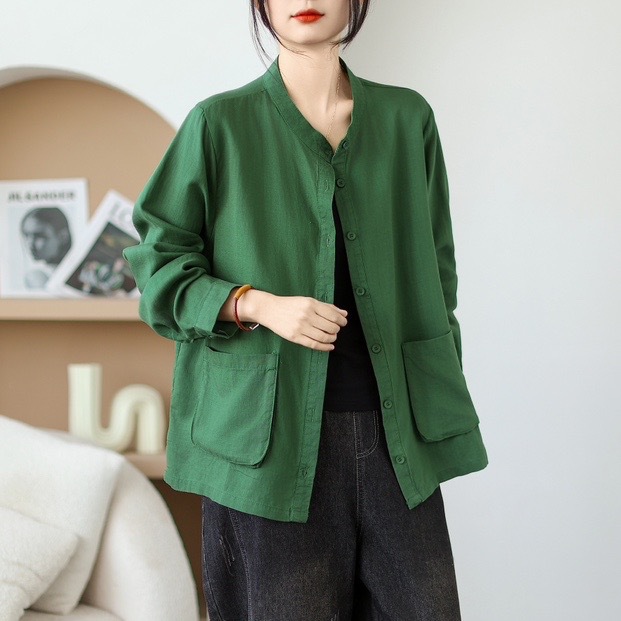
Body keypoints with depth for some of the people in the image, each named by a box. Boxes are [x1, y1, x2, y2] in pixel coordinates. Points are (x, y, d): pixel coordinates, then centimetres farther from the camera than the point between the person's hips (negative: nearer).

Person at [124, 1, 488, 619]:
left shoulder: (407, 118, 10)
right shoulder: (220, 124, 1)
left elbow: (434, 266, 15)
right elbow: (158, 261, 2)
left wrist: (443, 399, 12)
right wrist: (257, 305, -14)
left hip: (397, 431, 3)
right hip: (274, 437, -2)